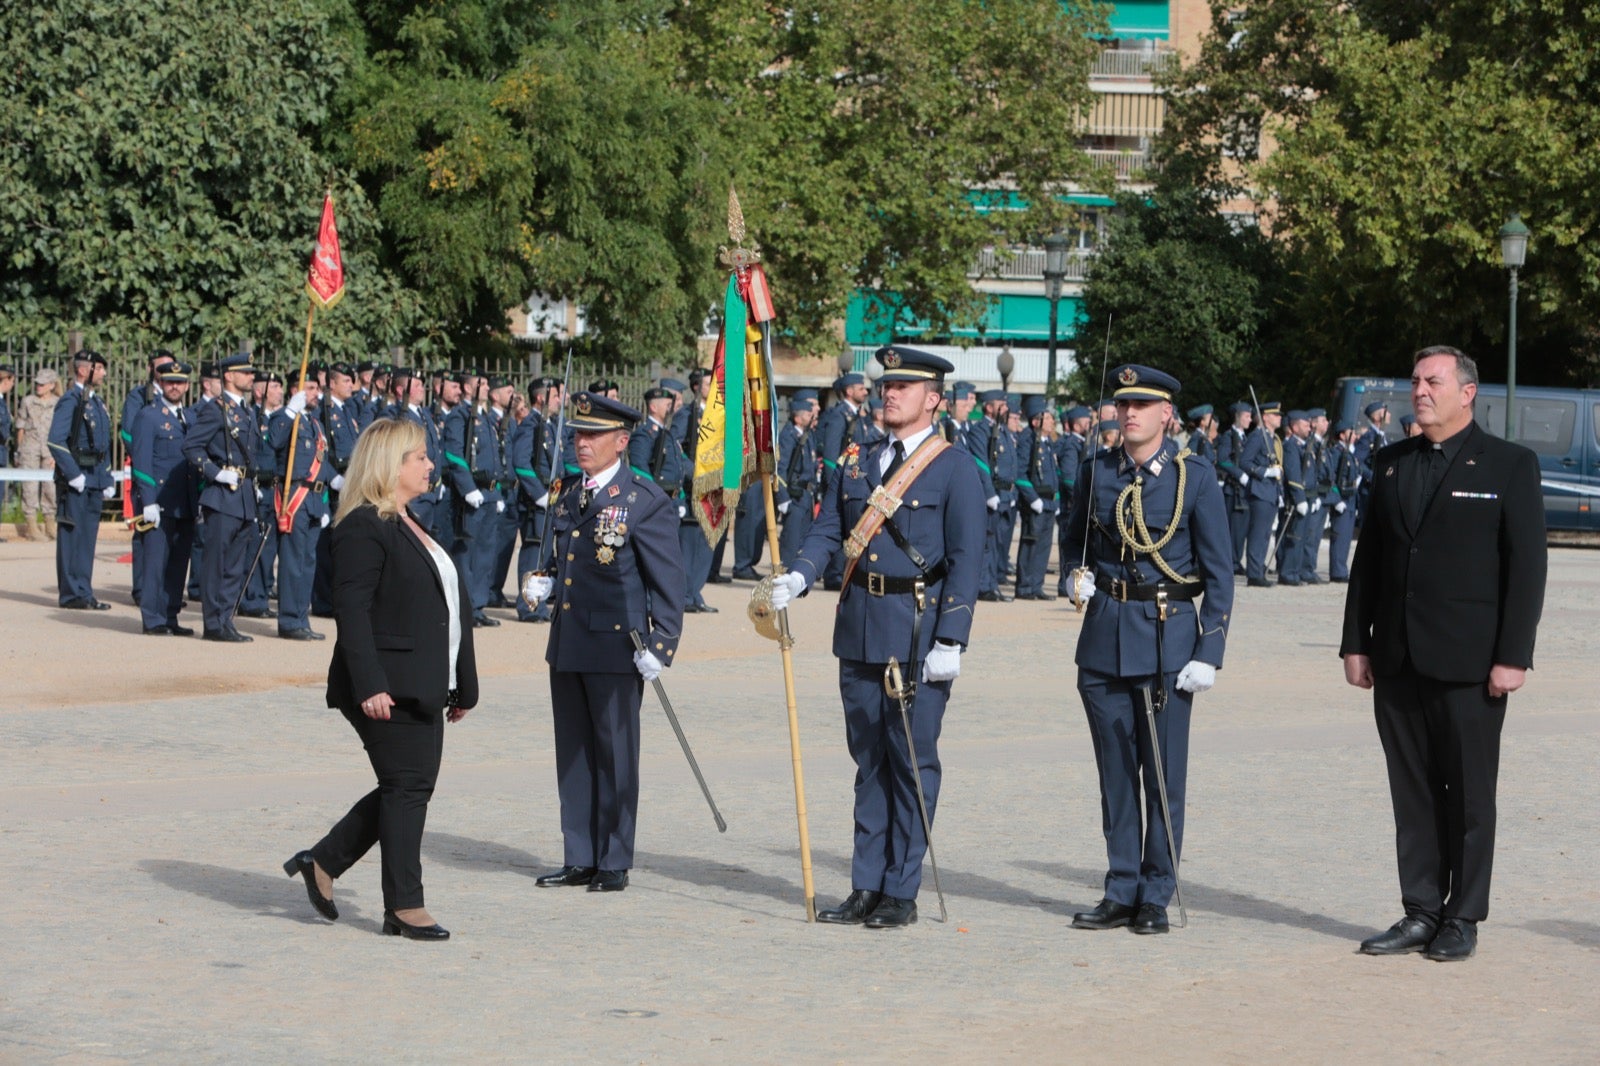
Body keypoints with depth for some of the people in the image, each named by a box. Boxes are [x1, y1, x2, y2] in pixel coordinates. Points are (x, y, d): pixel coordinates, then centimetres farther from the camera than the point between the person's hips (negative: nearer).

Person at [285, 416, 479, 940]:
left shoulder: (411, 526, 19)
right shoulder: (364, 529, -12)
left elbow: (445, 607, 21)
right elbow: (352, 611, -19)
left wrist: (460, 686, 21)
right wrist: (369, 685, -26)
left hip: (423, 687, 10)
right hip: (388, 688, -10)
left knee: (410, 789, 11)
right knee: (407, 787, -5)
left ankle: (322, 862, 22)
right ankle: (405, 906, 3)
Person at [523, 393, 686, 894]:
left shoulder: (647, 501, -9)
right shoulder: (571, 495, 13)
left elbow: (667, 580, -10)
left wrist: (660, 645, -15)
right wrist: (543, 584, 7)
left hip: (616, 645, -7)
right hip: (567, 643, 7)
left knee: (615, 755, 1)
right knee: (573, 754, 11)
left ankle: (614, 864, 10)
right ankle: (579, 859, 20)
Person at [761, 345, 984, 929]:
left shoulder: (955, 469, -4)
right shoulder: (856, 461, 13)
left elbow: (966, 560, -8)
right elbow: (827, 530, 9)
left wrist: (950, 642, -14)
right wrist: (797, 578, -12)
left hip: (918, 632, -5)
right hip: (859, 627, 5)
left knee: (912, 761, -1)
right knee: (868, 760, 10)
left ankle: (901, 892, 6)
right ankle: (866, 887, 16)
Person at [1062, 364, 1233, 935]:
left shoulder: (1194, 476, -3)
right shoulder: (1098, 471, 6)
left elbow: (1219, 571, -2)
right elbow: (1077, 537, 23)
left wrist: (1209, 651, -9)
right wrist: (1081, 575, 1)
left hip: (1168, 636, -3)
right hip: (1105, 634, 3)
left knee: (1164, 774, 0)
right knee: (1116, 771, 7)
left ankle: (1156, 897, 9)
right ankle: (1121, 892, 15)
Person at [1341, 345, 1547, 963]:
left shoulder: (1510, 466, -1)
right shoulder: (1391, 464, 13)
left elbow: (1527, 566, -5)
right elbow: (1367, 558, 14)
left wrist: (1513, 656, -11)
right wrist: (1356, 642, 7)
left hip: (1468, 660, -4)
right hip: (1397, 659, 4)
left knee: (1469, 793, 2)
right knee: (1412, 793, 7)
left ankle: (1463, 918, 10)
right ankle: (1420, 913, 14)